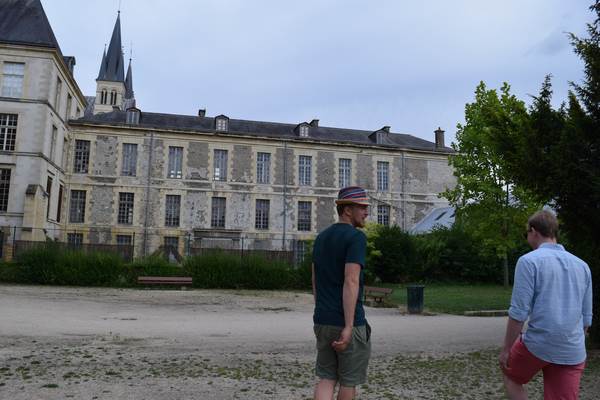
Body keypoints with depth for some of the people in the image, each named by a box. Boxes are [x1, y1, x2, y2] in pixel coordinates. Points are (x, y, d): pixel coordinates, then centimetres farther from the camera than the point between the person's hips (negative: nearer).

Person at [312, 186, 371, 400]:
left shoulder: (321, 237, 11)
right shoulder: (356, 237, -13)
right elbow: (351, 282, -22)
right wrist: (348, 327, -22)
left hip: (322, 321, 7)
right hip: (348, 322, -7)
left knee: (327, 378, 13)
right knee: (349, 380, 11)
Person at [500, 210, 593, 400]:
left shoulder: (529, 261, -10)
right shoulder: (582, 265, 9)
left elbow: (519, 313, -13)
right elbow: (586, 317, 14)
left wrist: (506, 349, -4)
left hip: (538, 345, -4)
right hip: (573, 352, 5)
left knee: (510, 376, 23)